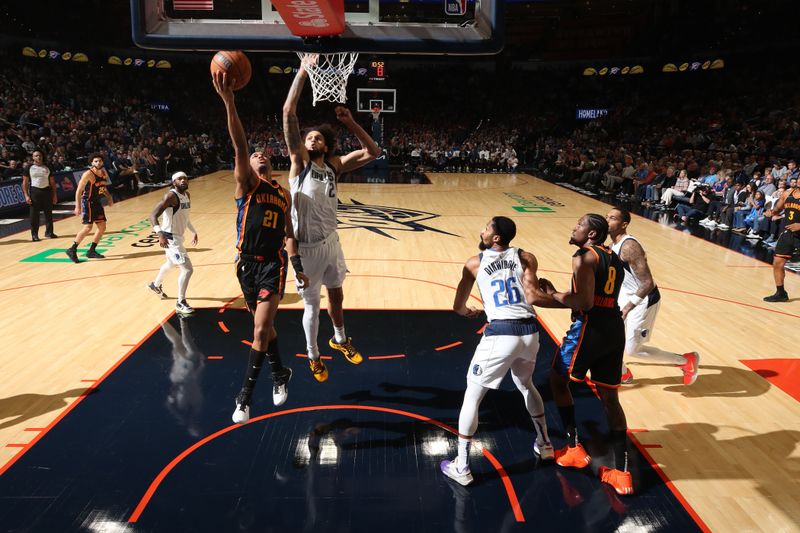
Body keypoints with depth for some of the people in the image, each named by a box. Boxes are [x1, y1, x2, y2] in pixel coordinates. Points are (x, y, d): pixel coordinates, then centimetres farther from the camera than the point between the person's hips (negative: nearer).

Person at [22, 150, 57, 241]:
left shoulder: (47, 168, 9)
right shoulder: (29, 168, 0)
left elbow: (52, 182, 11)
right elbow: (25, 182, 0)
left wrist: (54, 195, 6)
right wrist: (26, 195, -9)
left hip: (47, 191, 3)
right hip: (34, 191, -3)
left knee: (49, 213, 6)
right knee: (34, 214, -1)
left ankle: (49, 232, 17)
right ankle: (34, 234, 6)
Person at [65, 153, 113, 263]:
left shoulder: (104, 173, 5)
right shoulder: (88, 174, -18)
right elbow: (79, 190, -18)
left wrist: (109, 197, 8)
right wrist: (78, 206, -23)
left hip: (97, 202, 8)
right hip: (88, 202, -8)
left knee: (102, 227, 7)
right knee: (87, 227, -14)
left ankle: (91, 251, 17)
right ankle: (72, 250, -3)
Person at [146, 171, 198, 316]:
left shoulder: (187, 195, 5)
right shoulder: (170, 196, -22)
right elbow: (153, 215, -29)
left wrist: (194, 232, 23)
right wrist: (160, 234, -42)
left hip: (178, 236, 10)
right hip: (170, 238, -10)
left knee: (171, 263, 32)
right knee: (187, 269, -14)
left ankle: (155, 285, 59)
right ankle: (180, 303, -1)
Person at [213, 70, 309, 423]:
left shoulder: (283, 194, 12)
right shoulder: (246, 183, -1)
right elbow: (239, 146, -16)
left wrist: (299, 268, 17)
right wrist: (228, 101, -30)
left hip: (274, 264, 1)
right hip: (247, 262, -1)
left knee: (261, 328, -8)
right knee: (263, 325, 13)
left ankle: (244, 397, 3)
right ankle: (280, 373, 37)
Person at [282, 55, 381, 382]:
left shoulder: (335, 165, 5)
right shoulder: (299, 160, -8)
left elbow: (373, 153, 2)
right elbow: (288, 112, -17)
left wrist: (350, 123, -4)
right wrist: (302, 72, -17)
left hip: (331, 242, 5)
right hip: (306, 246, -5)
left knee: (336, 295, 21)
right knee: (312, 304, 8)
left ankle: (339, 339, 45)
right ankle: (313, 356, 28)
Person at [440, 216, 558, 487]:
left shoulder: (475, 263, 7)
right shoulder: (526, 258, 9)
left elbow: (457, 306, 13)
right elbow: (533, 297, -6)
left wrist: (467, 312, 35)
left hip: (500, 335, -4)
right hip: (529, 332, 4)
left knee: (472, 396, 11)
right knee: (526, 385, 33)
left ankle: (461, 467, 14)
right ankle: (544, 444, 47)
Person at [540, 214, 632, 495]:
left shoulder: (584, 257, -10)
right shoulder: (614, 258, 18)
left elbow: (585, 302, -19)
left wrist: (554, 294, -5)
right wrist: (564, 297, 21)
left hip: (590, 328, -8)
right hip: (615, 329, 8)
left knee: (558, 380, 15)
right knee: (609, 398, 14)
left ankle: (574, 450, 19)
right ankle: (621, 472, 15)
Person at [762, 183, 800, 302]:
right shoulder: (788, 193, 3)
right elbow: (778, 209, 18)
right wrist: (772, 212, -3)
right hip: (788, 233, 5)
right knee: (777, 263, 6)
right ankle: (780, 293, 20)